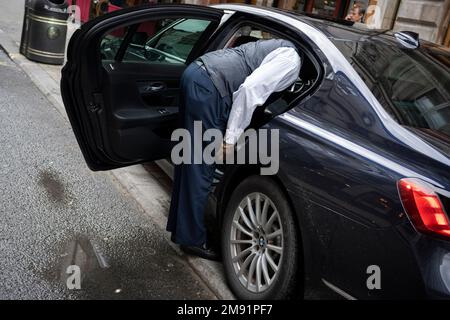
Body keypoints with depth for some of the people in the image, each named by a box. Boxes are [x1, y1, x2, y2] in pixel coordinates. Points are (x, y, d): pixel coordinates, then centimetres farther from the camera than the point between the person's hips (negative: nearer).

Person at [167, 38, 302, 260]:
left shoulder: (280, 49, 21)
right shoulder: (291, 59, -8)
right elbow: (250, 89, -20)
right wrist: (232, 137, -16)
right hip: (207, 86, -10)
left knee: (190, 160, 16)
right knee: (202, 166, -2)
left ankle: (180, 224, 30)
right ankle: (193, 239, 9)